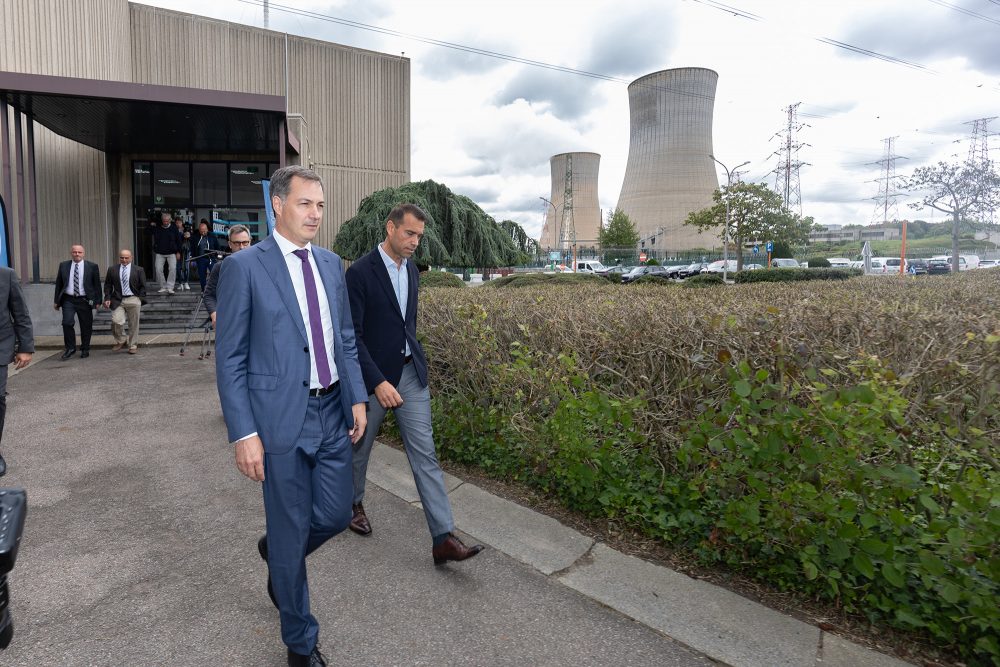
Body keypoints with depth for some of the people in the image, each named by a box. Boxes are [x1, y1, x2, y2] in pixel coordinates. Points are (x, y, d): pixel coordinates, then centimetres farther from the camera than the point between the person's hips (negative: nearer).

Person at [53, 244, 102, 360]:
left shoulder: (92, 266, 1)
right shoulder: (63, 266, 7)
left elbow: (97, 284, 2)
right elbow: (58, 284, 11)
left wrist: (98, 301, -2)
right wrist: (56, 301, 8)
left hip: (84, 300, -1)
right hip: (68, 300, 1)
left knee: (86, 326, 5)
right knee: (67, 323, -10)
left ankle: (85, 350, 19)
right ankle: (70, 348, 5)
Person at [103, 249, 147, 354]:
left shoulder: (139, 270, 4)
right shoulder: (112, 270, 8)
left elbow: (143, 286, 5)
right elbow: (108, 285, 11)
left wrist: (140, 300, -3)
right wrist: (108, 298, -1)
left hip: (133, 300, -1)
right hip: (118, 300, 1)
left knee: (133, 324, 6)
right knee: (116, 321, -14)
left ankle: (133, 346, 18)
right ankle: (120, 341, 12)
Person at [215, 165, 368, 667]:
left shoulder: (331, 263, 9)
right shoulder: (244, 267, -8)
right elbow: (229, 358, -8)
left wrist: (357, 398, 6)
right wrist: (243, 434, -12)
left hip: (333, 411, 5)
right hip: (282, 418, -5)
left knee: (335, 516, 12)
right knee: (292, 532, 9)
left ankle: (277, 551, 47)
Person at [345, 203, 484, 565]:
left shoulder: (411, 270, 7)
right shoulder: (360, 272, -15)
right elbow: (352, 334, -18)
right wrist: (378, 382, -23)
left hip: (410, 372, 5)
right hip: (373, 375, -5)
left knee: (425, 453, 0)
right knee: (360, 446, 16)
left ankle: (443, 539, 3)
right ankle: (353, 502, 45)